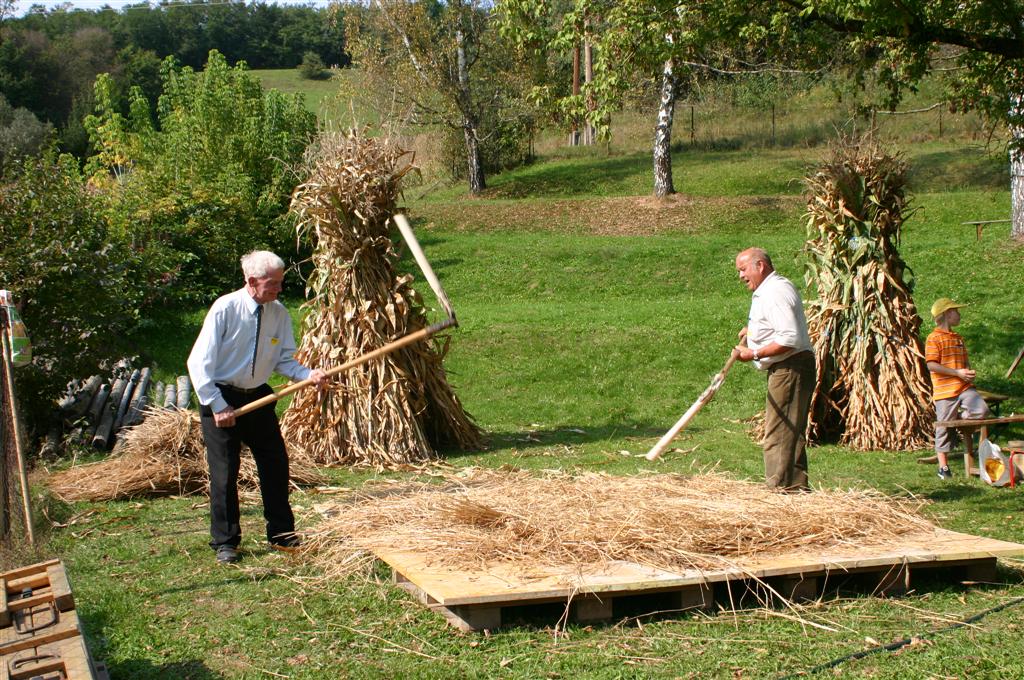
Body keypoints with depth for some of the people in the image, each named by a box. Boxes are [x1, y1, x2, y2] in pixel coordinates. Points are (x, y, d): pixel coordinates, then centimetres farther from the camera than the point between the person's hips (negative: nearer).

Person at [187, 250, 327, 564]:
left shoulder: (279, 313, -3)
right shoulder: (225, 309, -17)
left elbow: (284, 360, 1)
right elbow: (199, 362, -16)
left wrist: (309, 375, -19)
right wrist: (218, 406, -19)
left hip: (258, 397, 5)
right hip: (221, 398, -5)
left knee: (276, 465, 6)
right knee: (224, 472, -2)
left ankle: (282, 535, 20)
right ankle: (225, 542, 12)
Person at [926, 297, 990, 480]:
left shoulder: (958, 338, 20)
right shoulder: (934, 338, -6)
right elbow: (931, 365, -14)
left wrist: (969, 371, 5)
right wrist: (957, 373, -16)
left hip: (964, 387, 6)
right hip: (945, 390, -6)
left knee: (982, 410, -18)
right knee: (944, 428, -1)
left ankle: (957, 419, 9)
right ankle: (943, 467, 11)